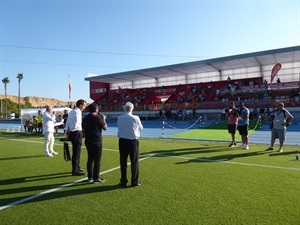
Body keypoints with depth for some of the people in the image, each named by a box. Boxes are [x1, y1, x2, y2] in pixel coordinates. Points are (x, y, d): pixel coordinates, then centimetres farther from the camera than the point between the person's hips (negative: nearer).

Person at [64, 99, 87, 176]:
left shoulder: (72, 111, 13)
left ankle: (77, 168, 35)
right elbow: (76, 125, -24)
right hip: (77, 133, -10)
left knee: (75, 152, 21)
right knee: (76, 152, -1)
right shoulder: (77, 112, -16)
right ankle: (75, 171, 8)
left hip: (72, 133, 10)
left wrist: (66, 130, 15)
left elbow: (68, 122, 14)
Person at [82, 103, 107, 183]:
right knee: (97, 160, 0)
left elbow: (83, 131, 14)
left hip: (88, 141, 7)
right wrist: (104, 119, 8)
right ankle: (96, 178, 3)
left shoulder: (85, 118, 10)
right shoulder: (98, 117, -12)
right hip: (96, 141, -7)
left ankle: (90, 177, 22)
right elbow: (105, 127, -5)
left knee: (90, 159, 15)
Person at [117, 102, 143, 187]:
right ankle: (134, 181, 15)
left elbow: (119, 128, 9)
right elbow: (141, 128, 3)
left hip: (122, 141, 3)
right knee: (134, 162, 8)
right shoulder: (135, 118, -11)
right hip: (133, 141, -3)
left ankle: (123, 181, 20)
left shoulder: (119, 118, -3)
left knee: (123, 162, 12)